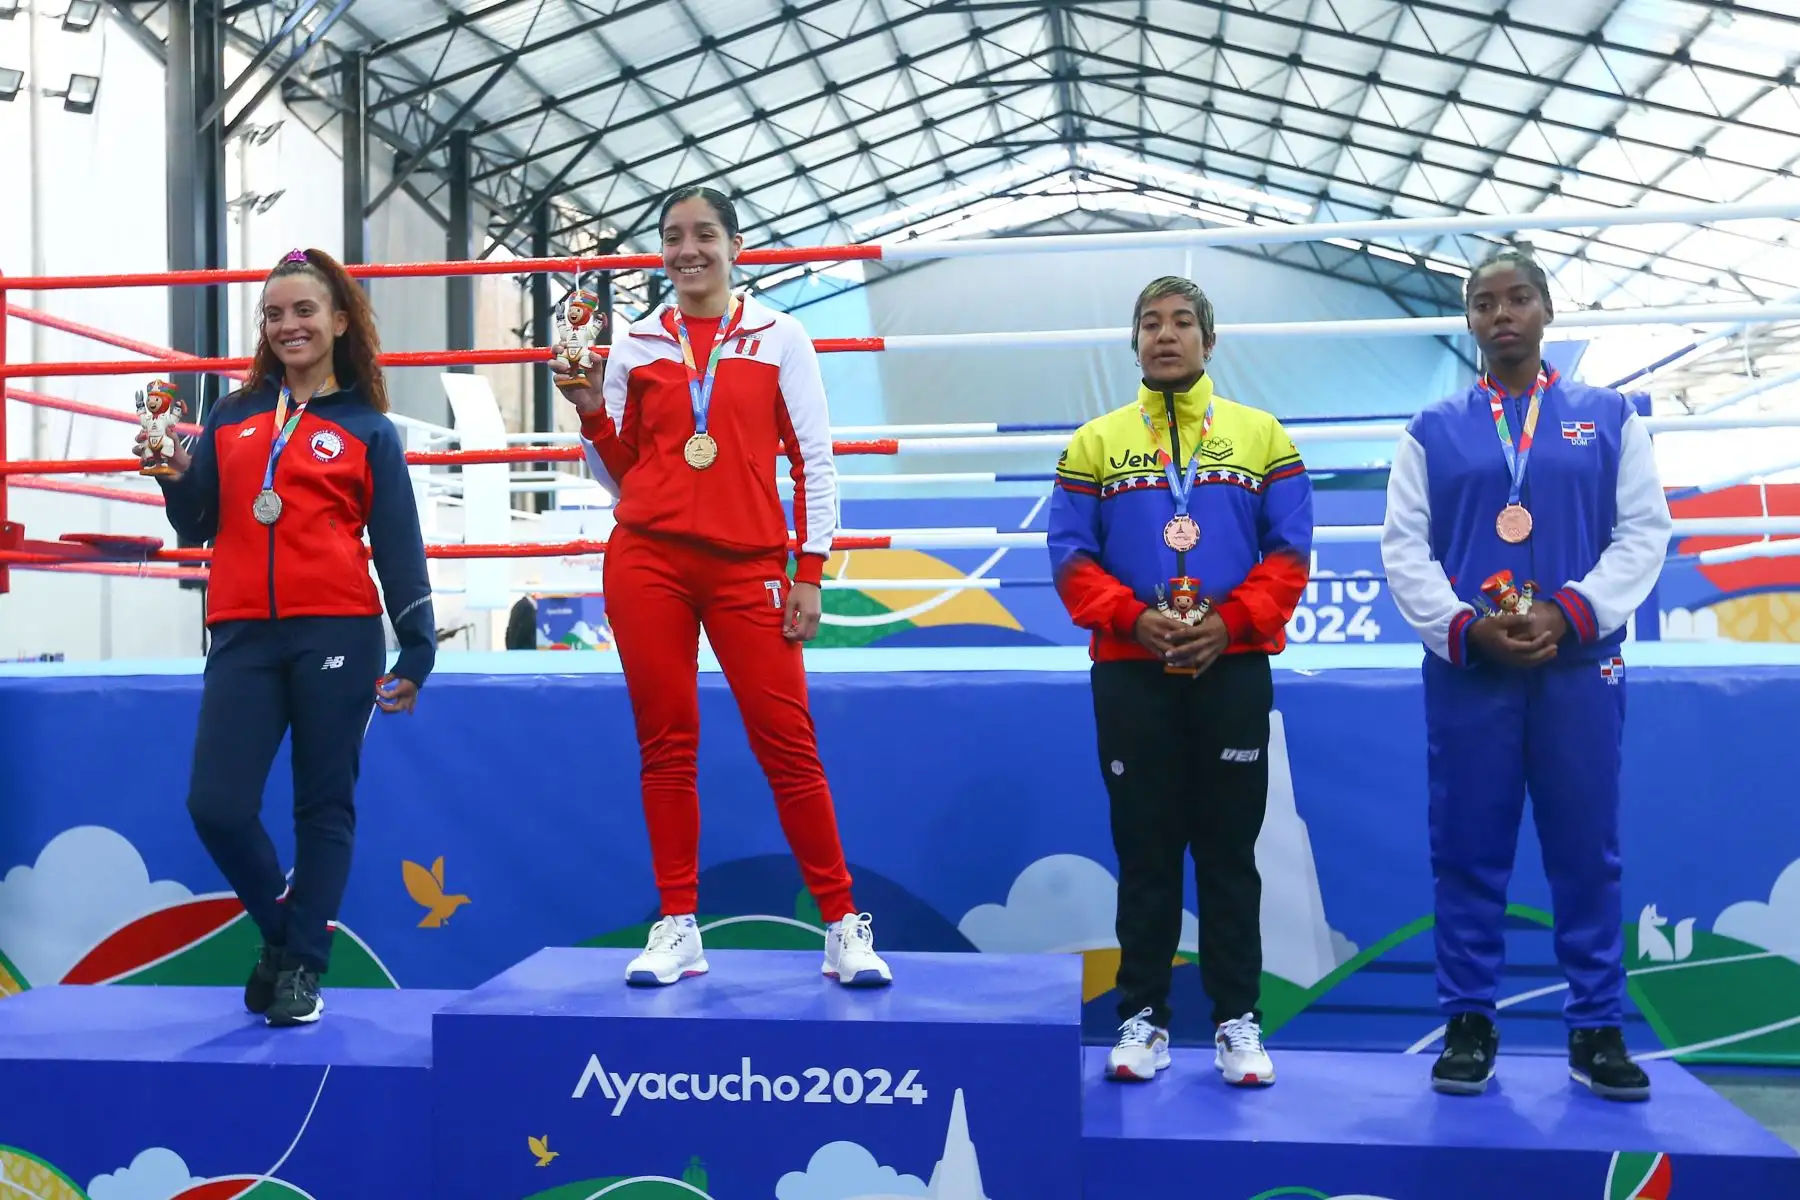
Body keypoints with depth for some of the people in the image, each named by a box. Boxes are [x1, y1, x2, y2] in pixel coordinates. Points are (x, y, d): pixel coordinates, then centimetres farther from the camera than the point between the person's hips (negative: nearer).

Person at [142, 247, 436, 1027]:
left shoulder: (368, 430, 7)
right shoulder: (229, 418, 15)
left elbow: (398, 546, 4)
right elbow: (196, 529, 16)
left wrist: (416, 651, -4)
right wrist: (176, 480, -5)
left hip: (337, 634, -2)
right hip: (242, 638, 3)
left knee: (324, 806, 2)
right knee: (216, 805, -5)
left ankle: (303, 966, 13)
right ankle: (282, 923, 21)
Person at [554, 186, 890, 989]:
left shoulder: (779, 336, 5)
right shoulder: (635, 344, 11)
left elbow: (815, 462, 3)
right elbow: (619, 475, 14)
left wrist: (809, 573, -3)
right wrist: (591, 411, -4)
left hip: (749, 564, -2)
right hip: (646, 560, 2)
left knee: (788, 744, -5)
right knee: (666, 746, 3)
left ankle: (844, 927, 4)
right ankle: (678, 928, 12)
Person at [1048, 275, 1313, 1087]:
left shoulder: (1262, 434, 7)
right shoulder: (1094, 442, 8)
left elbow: (1289, 552, 1)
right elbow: (1071, 556, 1)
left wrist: (1228, 623, -13)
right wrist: (1132, 618, -14)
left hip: (1232, 671, 0)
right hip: (1129, 674, 0)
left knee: (1229, 852, 5)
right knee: (1145, 850, 5)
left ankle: (1238, 1020, 13)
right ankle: (1143, 1016, 14)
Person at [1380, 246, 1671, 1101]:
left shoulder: (1609, 416, 9)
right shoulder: (1432, 430, 9)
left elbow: (1644, 531, 2)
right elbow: (1404, 548, 3)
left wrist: (1569, 613, -12)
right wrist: (1464, 628, -12)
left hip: (1578, 668, 0)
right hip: (1465, 670, 0)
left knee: (1586, 850, 3)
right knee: (1467, 853, 3)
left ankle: (1596, 1030, 14)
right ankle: (1468, 1026, 13)